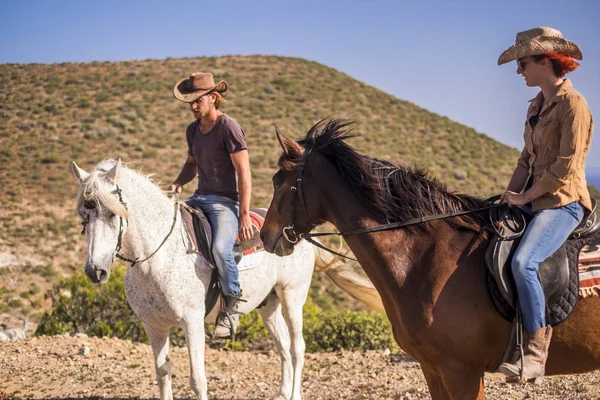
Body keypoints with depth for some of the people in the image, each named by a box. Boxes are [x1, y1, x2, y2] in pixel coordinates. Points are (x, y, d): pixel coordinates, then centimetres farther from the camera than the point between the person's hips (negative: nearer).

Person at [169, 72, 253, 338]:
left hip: (225, 201, -8)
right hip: (199, 198, 8)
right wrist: (178, 183, 4)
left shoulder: (229, 128, -12)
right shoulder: (193, 130, 12)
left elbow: (244, 173, -15)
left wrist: (244, 215, -20)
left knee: (220, 249, -32)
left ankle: (231, 308, -14)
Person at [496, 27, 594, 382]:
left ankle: (536, 355, -26)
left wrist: (524, 196, -14)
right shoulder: (537, 105, 15)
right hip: (534, 201, 10)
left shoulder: (573, 105, -12)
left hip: (563, 203, -10)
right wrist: (510, 194, 5)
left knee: (523, 262, -32)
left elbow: (566, 166, -18)